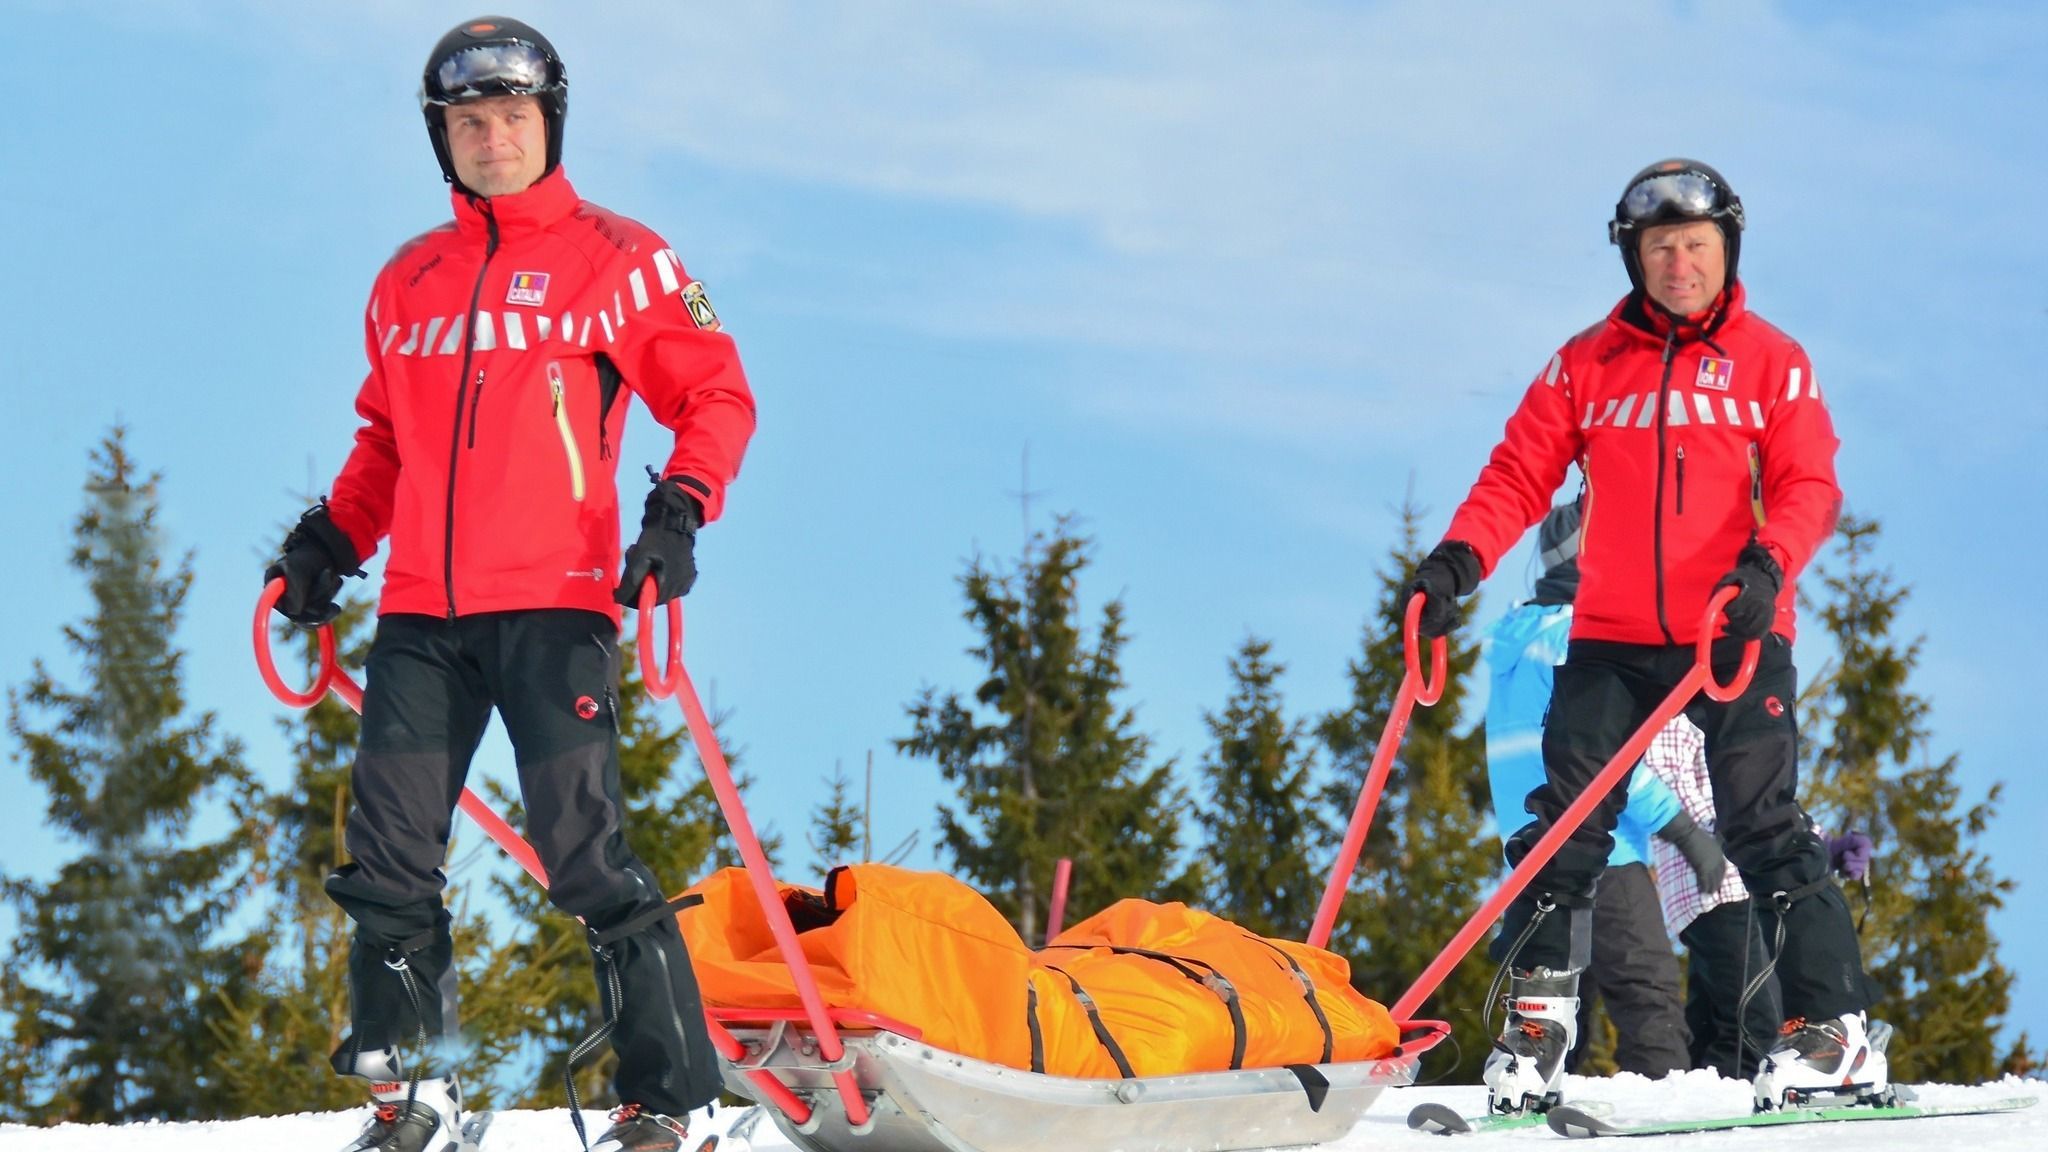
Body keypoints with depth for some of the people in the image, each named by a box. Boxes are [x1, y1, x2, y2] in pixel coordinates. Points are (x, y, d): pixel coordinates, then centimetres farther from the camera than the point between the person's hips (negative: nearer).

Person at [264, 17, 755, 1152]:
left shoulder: (616, 260, 5)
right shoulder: (407, 283, 18)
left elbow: (717, 395, 6)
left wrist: (682, 504, -10)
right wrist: (334, 536, 13)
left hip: (554, 601, -5)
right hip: (421, 612, 5)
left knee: (582, 848, -12)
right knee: (386, 856, 0)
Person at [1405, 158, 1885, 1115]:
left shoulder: (1770, 363, 5)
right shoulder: (1587, 364, 10)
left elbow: (1808, 487, -3)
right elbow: (1521, 473, 4)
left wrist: (1767, 564, -22)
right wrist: (1461, 554, -13)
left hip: (1736, 638, -2)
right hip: (1611, 641, 2)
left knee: (1763, 827, -5)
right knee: (1566, 825, -3)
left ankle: (1834, 1027, -2)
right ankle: (1536, 1018, 2)